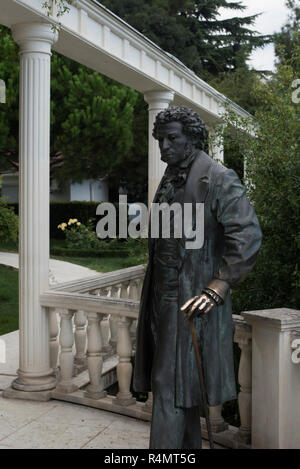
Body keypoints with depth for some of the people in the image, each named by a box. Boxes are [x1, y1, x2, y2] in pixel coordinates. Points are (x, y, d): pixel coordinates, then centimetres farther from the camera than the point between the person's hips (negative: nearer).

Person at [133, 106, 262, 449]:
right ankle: (189, 447, 28)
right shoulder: (169, 181, 14)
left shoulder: (218, 180, -11)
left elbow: (247, 236, -18)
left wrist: (218, 288, -21)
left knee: (171, 385, -5)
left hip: (190, 300, -8)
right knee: (181, 384, 15)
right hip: (162, 297, 8)